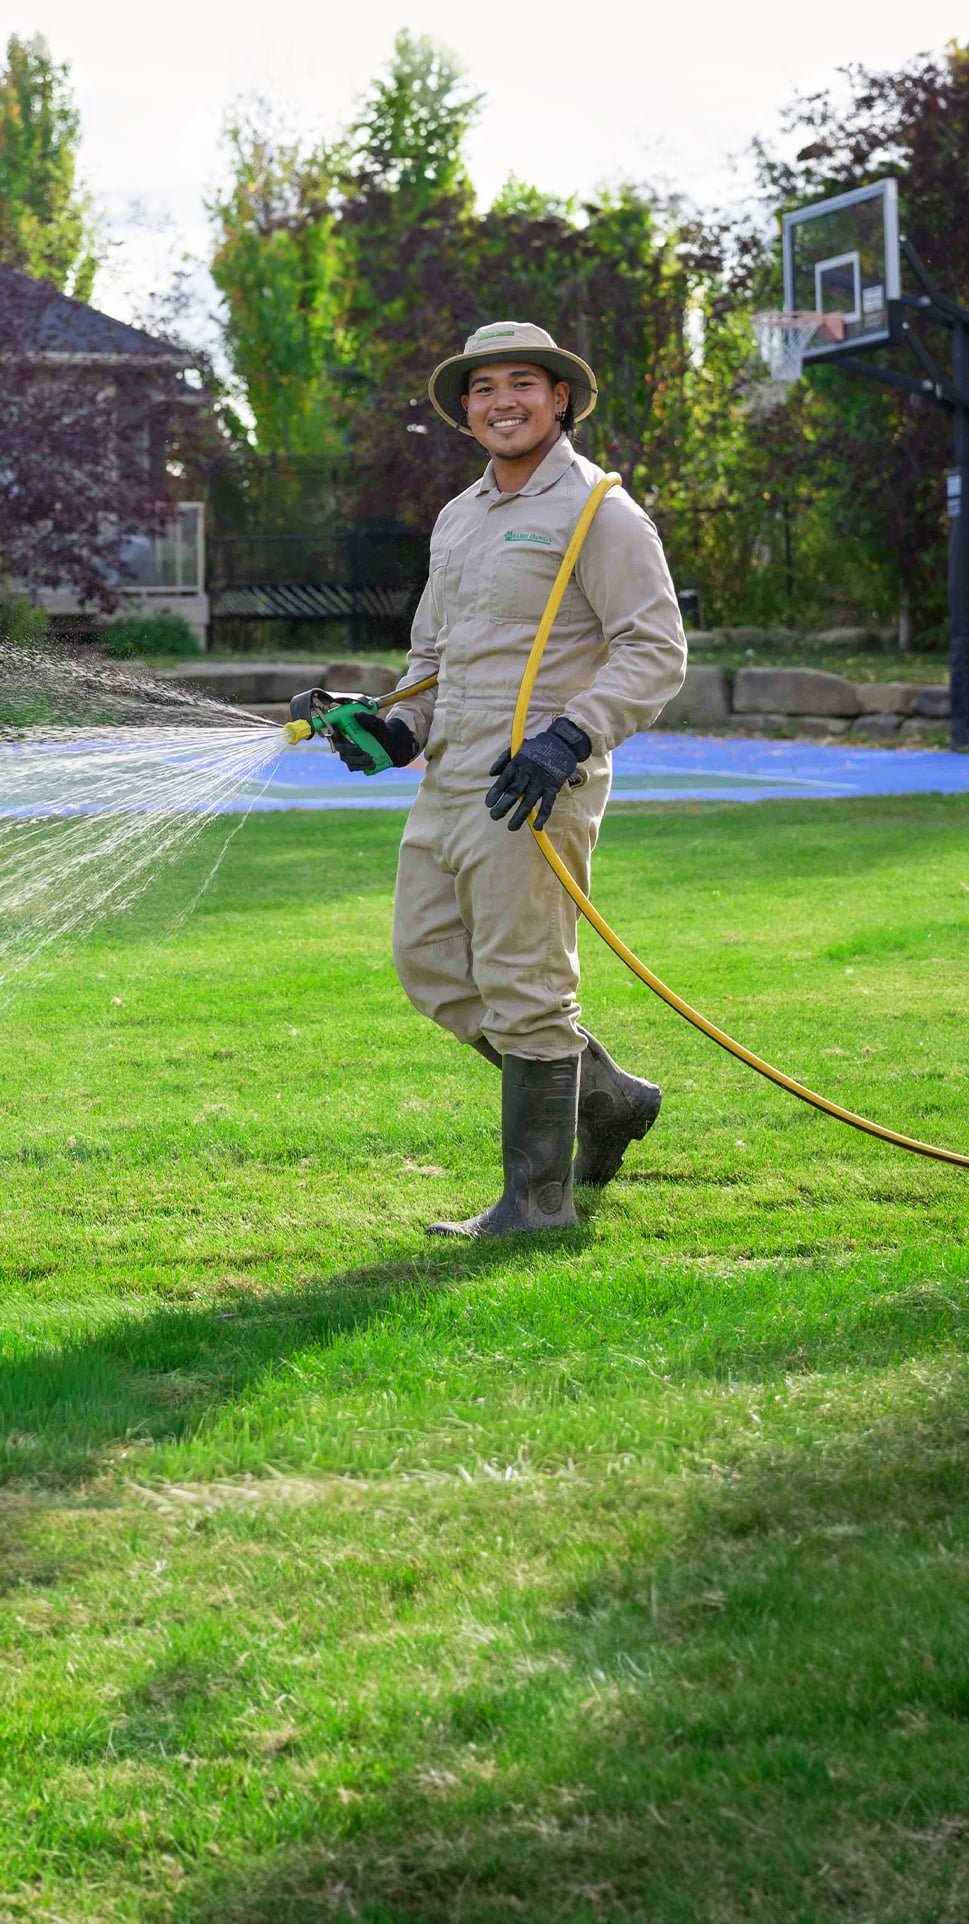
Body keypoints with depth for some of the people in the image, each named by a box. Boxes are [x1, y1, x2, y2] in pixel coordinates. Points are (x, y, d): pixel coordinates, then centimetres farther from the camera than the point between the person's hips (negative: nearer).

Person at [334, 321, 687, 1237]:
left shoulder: (598, 510, -7)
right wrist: (400, 731, 8)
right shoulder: (458, 517, 18)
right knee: (430, 964, 11)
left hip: (534, 786, -9)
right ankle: (604, 1097, 25)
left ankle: (538, 1198, 4)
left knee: (523, 987, -6)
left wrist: (567, 739, -23)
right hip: (448, 780, 9)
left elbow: (656, 651, -13)